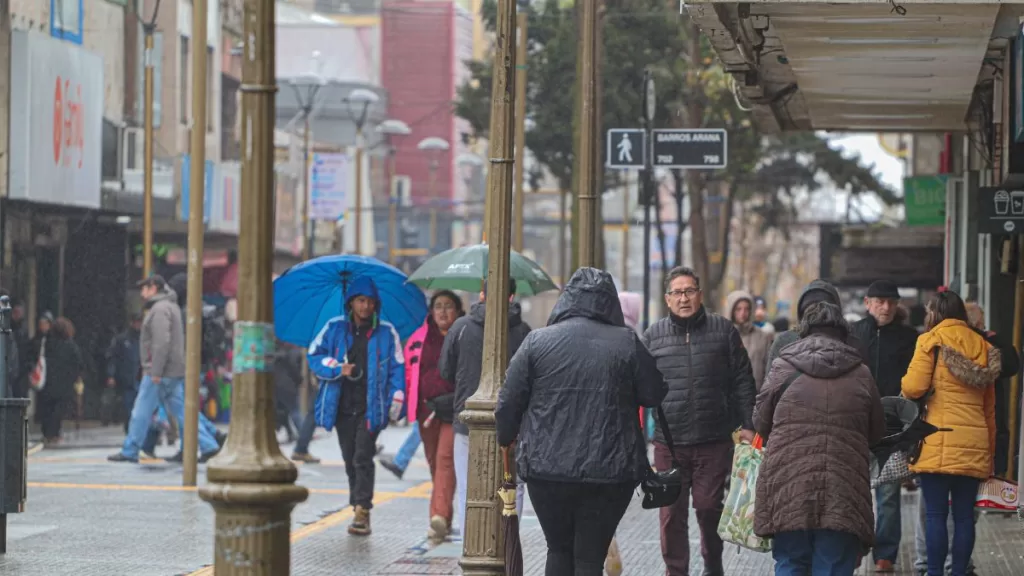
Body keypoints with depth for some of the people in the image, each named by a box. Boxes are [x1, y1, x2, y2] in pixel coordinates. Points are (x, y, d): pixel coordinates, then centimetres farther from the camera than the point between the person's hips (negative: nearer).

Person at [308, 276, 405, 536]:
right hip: (343, 406, 3)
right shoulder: (335, 328, 7)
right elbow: (314, 356, 9)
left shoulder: (386, 332, 4)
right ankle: (359, 509, 16)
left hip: (371, 407, -3)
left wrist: (396, 401, -3)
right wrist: (337, 368, -9)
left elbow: (397, 367, 6)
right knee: (350, 459, 7)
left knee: (363, 457, -14)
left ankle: (362, 510, -16)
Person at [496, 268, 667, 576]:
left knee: (559, 551, 18)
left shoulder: (537, 340, -1)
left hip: (547, 469, 1)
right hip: (610, 471, 0)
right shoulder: (626, 342, -1)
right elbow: (654, 395, 4)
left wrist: (505, 440, 18)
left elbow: (508, 403, 1)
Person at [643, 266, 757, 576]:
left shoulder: (723, 330, 5)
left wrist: (747, 425, 1)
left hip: (714, 441, -1)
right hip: (669, 443, 1)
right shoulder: (653, 335, 7)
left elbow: (742, 382, 7)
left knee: (709, 507, 4)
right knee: (672, 513, 1)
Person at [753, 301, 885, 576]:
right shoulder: (860, 373, 5)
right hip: (843, 491, 0)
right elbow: (876, 432, 13)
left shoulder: (783, 367, 2)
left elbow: (761, 422, 9)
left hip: (788, 485, 0)